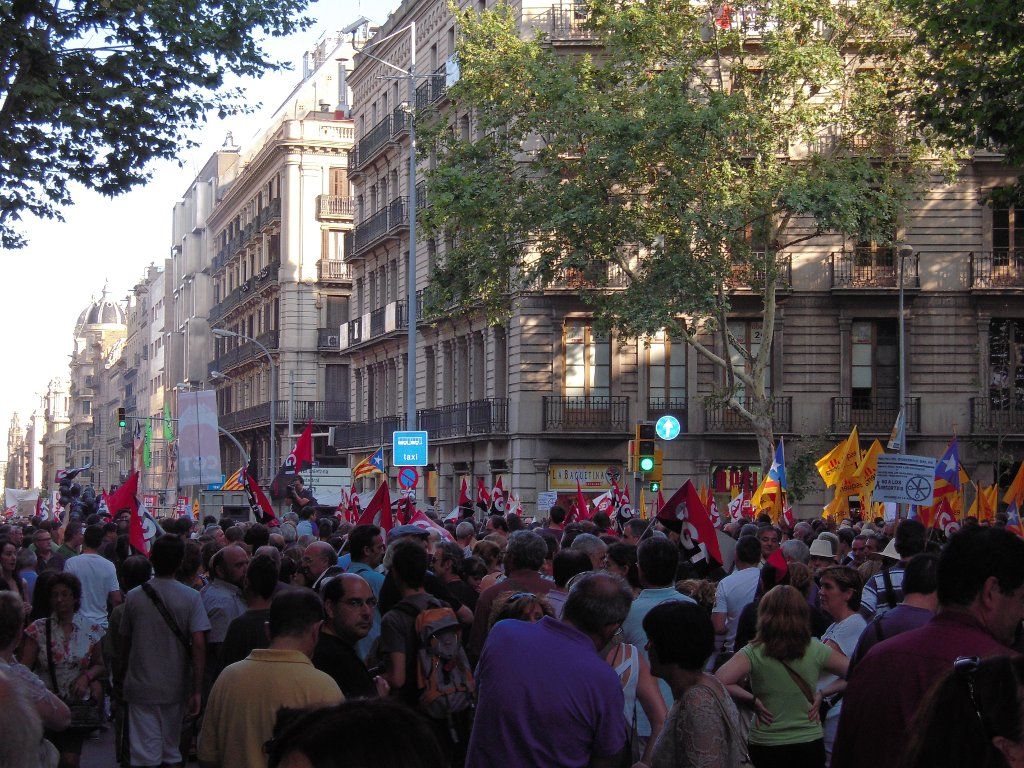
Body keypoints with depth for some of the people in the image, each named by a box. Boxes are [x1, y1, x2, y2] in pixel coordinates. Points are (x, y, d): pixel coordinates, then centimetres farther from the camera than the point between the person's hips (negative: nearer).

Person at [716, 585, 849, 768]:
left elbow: (719, 682, -23)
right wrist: (822, 693, 1)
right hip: (810, 745, 2)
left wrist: (753, 700, -12)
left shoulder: (754, 653, -12)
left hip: (765, 747, -2)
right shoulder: (816, 650, -5)